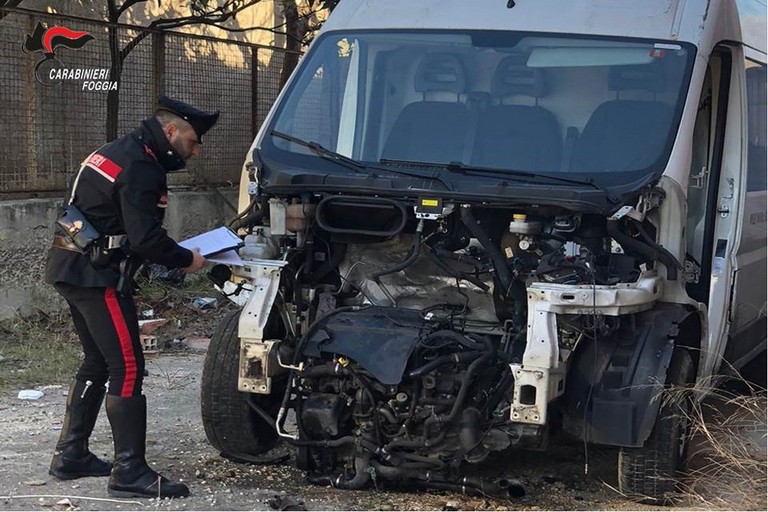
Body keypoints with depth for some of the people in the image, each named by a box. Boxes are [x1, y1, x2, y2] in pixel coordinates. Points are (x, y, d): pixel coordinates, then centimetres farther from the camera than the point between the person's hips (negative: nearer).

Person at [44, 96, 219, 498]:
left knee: (98, 363, 18)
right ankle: (130, 471, -7)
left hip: (70, 268, 11)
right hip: (96, 275, -11)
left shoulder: (120, 152, 16)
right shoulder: (140, 169, -16)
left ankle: (70, 455, 24)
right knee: (127, 368, -8)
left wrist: (169, 256, 10)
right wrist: (186, 260, -6)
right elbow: (145, 238, -22)